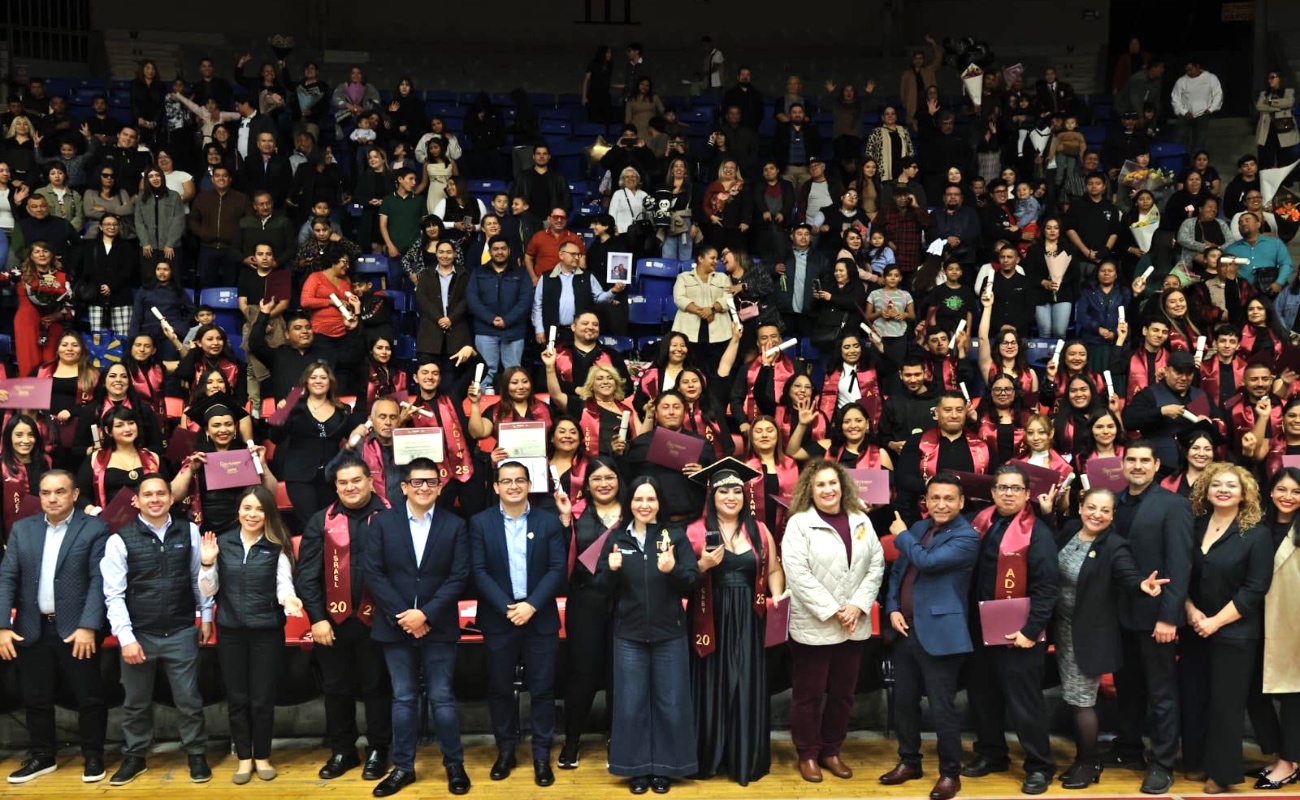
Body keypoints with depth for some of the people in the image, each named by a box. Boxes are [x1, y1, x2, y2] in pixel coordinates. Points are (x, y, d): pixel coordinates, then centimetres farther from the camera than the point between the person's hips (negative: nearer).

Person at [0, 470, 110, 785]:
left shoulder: (94, 529, -4)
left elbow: (99, 580, -10)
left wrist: (88, 626, -18)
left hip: (77, 628, -4)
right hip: (32, 629, 4)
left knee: (89, 697, 4)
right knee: (35, 698, 12)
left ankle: (93, 757, 18)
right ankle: (42, 756, 27)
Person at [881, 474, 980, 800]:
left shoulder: (967, 537, -11)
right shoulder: (917, 528, 13)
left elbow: (927, 561, -23)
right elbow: (898, 571, 16)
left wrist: (901, 536, -7)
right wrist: (893, 608, 1)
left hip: (938, 634, -7)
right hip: (905, 631, 7)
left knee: (942, 707, 0)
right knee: (904, 701, 15)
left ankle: (950, 773, 14)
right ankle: (909, 762, 31)